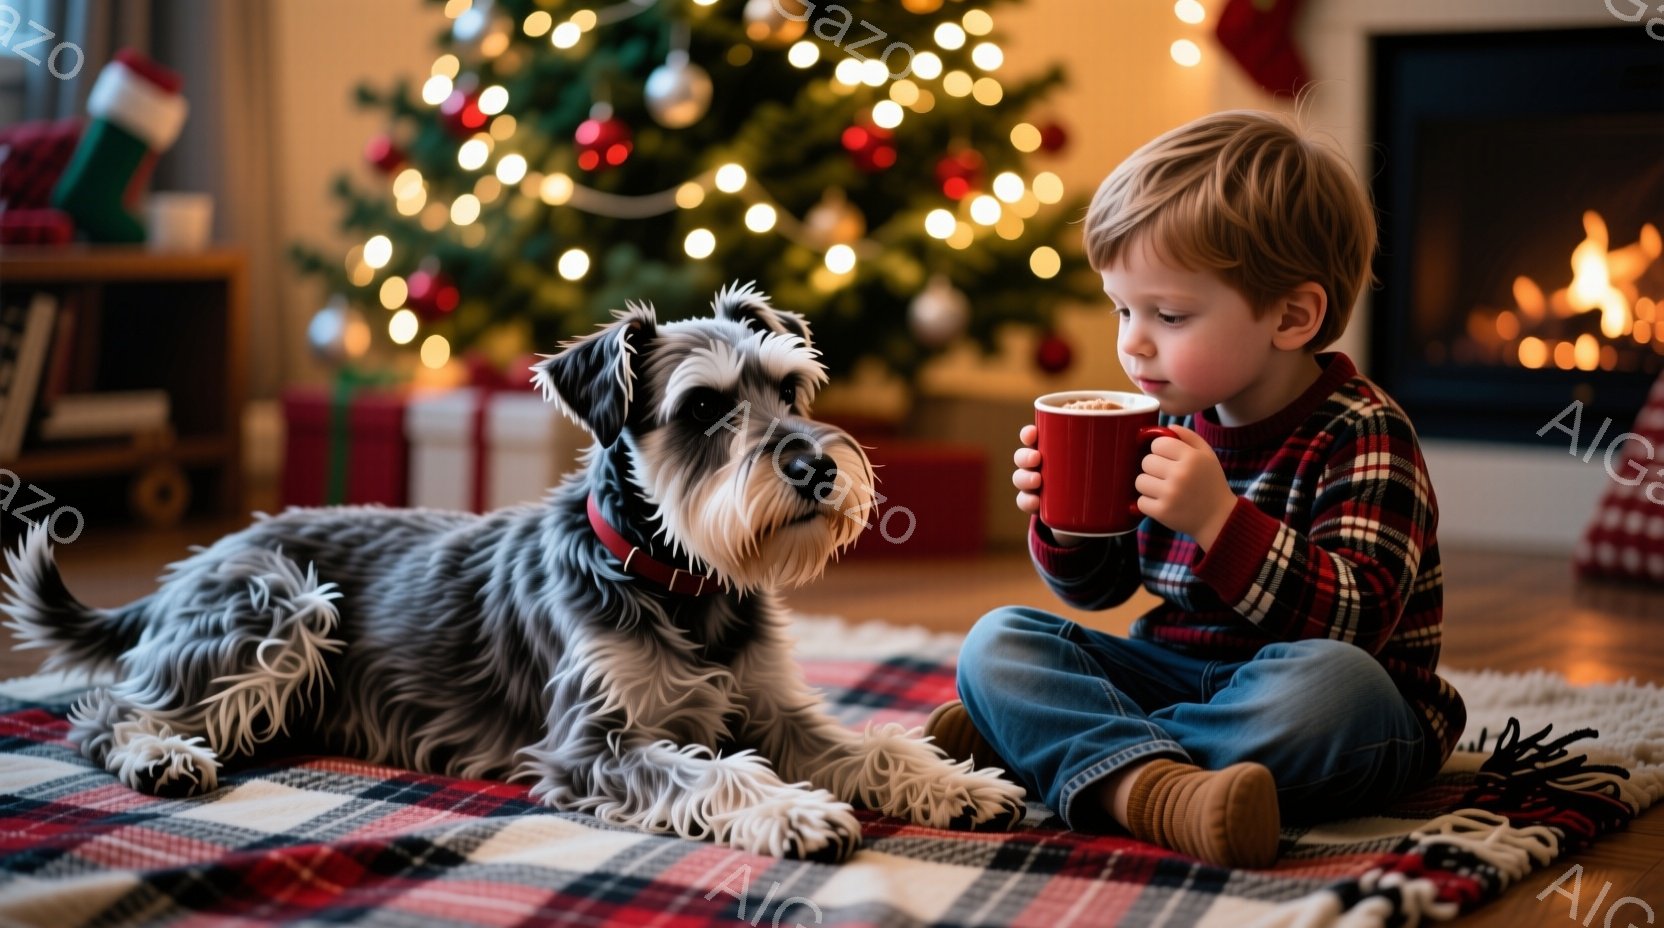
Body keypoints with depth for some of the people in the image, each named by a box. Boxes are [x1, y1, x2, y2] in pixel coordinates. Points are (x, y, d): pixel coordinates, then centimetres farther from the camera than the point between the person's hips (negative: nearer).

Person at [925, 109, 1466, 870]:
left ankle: (1048, 743, -29)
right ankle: (1154, 785, -39)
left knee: (1328, 681, -39)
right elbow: (1097, 587, 15)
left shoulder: (1362, 436, -13)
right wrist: (1065, 522, -8)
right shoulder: (1171, 415, 4)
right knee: (997, 642, -10)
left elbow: (1355, 621, -27)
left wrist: (1220, 521, -36)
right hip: (1172, 669, 6)